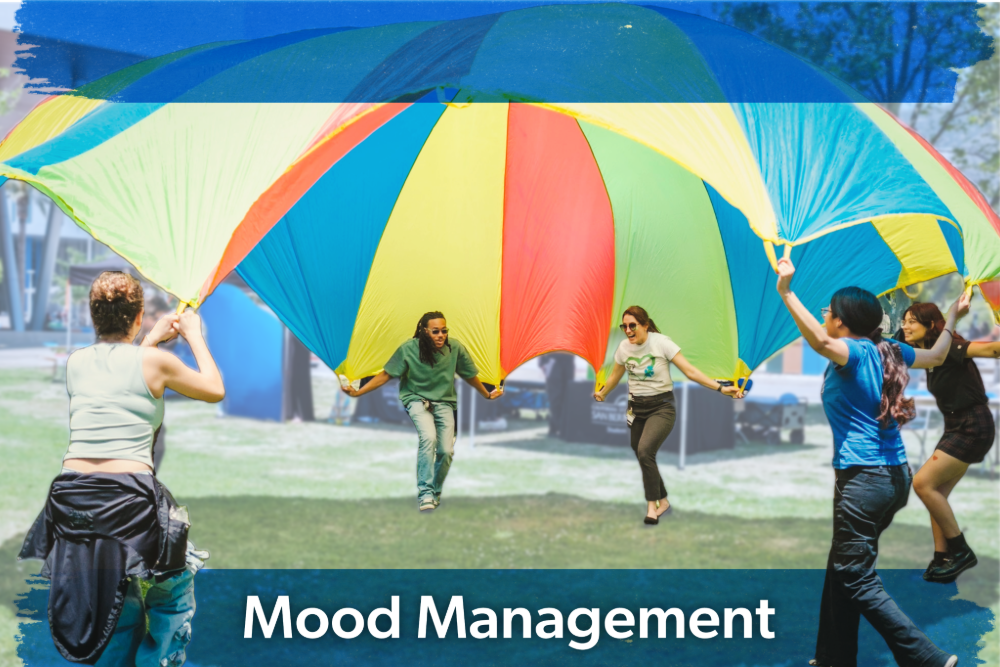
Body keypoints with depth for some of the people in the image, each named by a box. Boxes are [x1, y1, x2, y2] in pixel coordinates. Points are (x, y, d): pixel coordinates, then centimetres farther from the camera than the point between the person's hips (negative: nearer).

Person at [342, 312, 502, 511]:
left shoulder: (456, 348, -11)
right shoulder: (409, 349, -16)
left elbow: (470, 376, 7)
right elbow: (386, 375, -8)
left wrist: (487, 395, 20)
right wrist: (357, 392, -11)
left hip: (444, 402, 2)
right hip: (417, 399, -2)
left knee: (446, 450, -12)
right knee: (428, 437, -30)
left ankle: (435, 492, 16)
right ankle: (425, 493, -22)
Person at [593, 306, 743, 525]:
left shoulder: (661, 343, -13)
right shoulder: (624, 348, 1)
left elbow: (690, 371, -14)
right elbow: (615, 375, 22)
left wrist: (720, 388, -21)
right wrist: (602, 393, 36)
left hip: (661, 408, -5)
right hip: (636, 409, 5)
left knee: (645, 451, -26)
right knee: (643, 458, 8)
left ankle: (652, 507, -18)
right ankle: (663, 501, 30)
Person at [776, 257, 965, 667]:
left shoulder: (856, 352, -13)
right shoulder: (888, 351, 10)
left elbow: (819, 341, -36)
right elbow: (936, 356, 28)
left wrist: (786, 292, -38)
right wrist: (953, 317, 42)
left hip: (864, 479, -9)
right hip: (895, 475, 9)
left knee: (856, 578, -4)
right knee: (842, 568, 18)